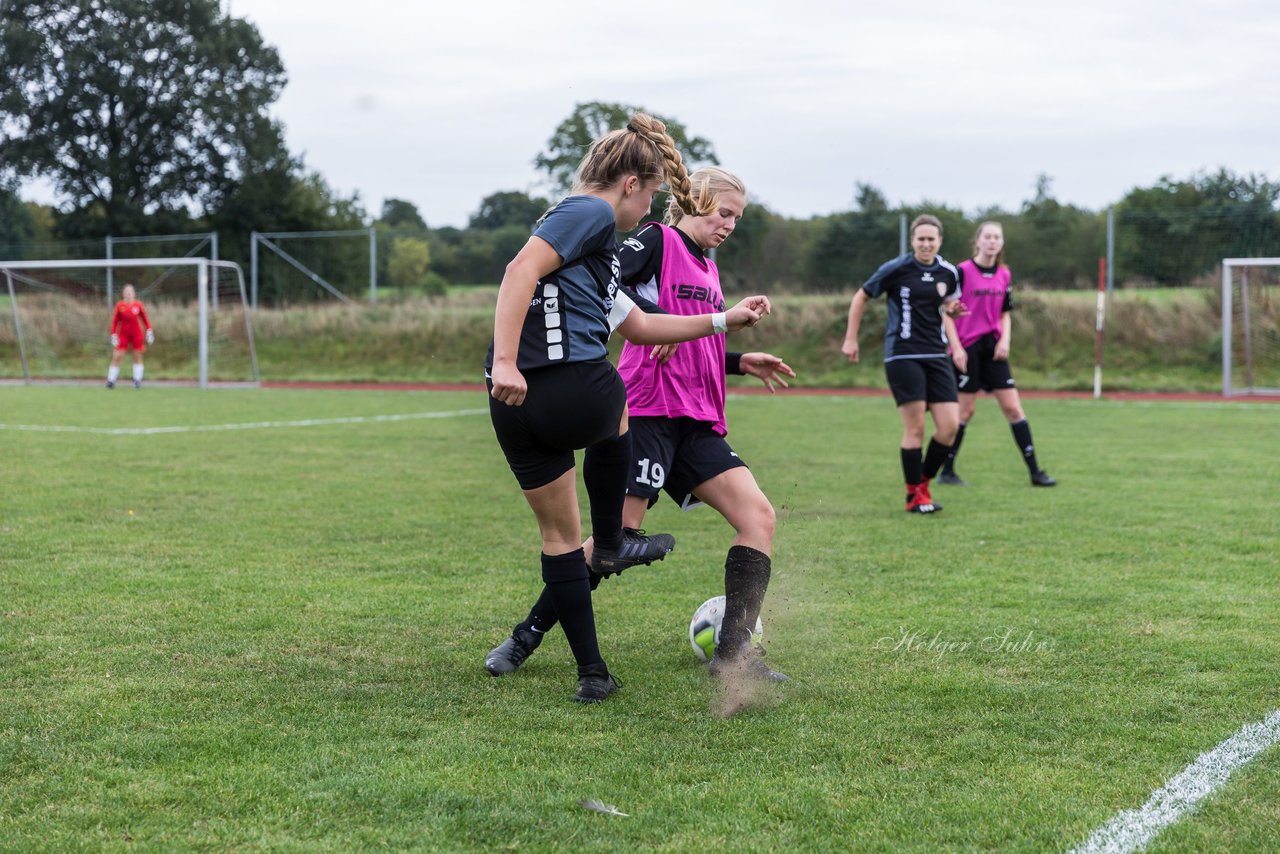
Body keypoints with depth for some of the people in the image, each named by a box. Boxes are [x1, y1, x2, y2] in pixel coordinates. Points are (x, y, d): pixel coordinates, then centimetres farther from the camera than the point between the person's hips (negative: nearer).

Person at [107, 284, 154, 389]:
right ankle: (111, 380, 1)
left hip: (137, 334, 1)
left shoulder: (138, 304, 0)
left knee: (138, 357, 3)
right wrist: (113, 335, -4)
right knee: (117, 356, -5)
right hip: (123, 334, -1)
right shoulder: (119, 305, -3)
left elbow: (145, 318, 8)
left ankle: (137, 380, 9)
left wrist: (149, 330, 3)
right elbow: (114, 321, 1)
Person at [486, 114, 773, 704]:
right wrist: (504, 361, -26)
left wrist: (723, 322, 38)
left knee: (559, 536, 16)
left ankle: (592, 672, 19)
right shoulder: (592, 213, -1)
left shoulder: (578, 220, 29)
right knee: (611, 420, 30)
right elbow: (521, 270, -18)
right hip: (578, 391, -8)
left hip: (514, 409, 8)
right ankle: (610, 546, 37)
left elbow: (637, 326, 37)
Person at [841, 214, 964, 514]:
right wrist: (851, 339, 2)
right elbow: (861, 297, 4)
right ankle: (915, 495, 8)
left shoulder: (949, 273, 7)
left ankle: (923, 481, 16)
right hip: (902, 355, -5)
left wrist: (953, 308, 1)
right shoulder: (896, 269, -7)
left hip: (936, 355, 5)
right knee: (915, 427, -7)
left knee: (949, 426, -4)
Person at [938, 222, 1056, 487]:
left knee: (1013, 408, 1)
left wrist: (1005, 339, -1)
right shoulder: (963, 271, -8)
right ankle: (946, 471, 12)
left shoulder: (1004, 275, 8)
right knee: (965, 411, -1)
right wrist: (956, 347, -14)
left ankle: (1035, 471, 2)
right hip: (967, 349, -5)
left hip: (992, 349, 5)